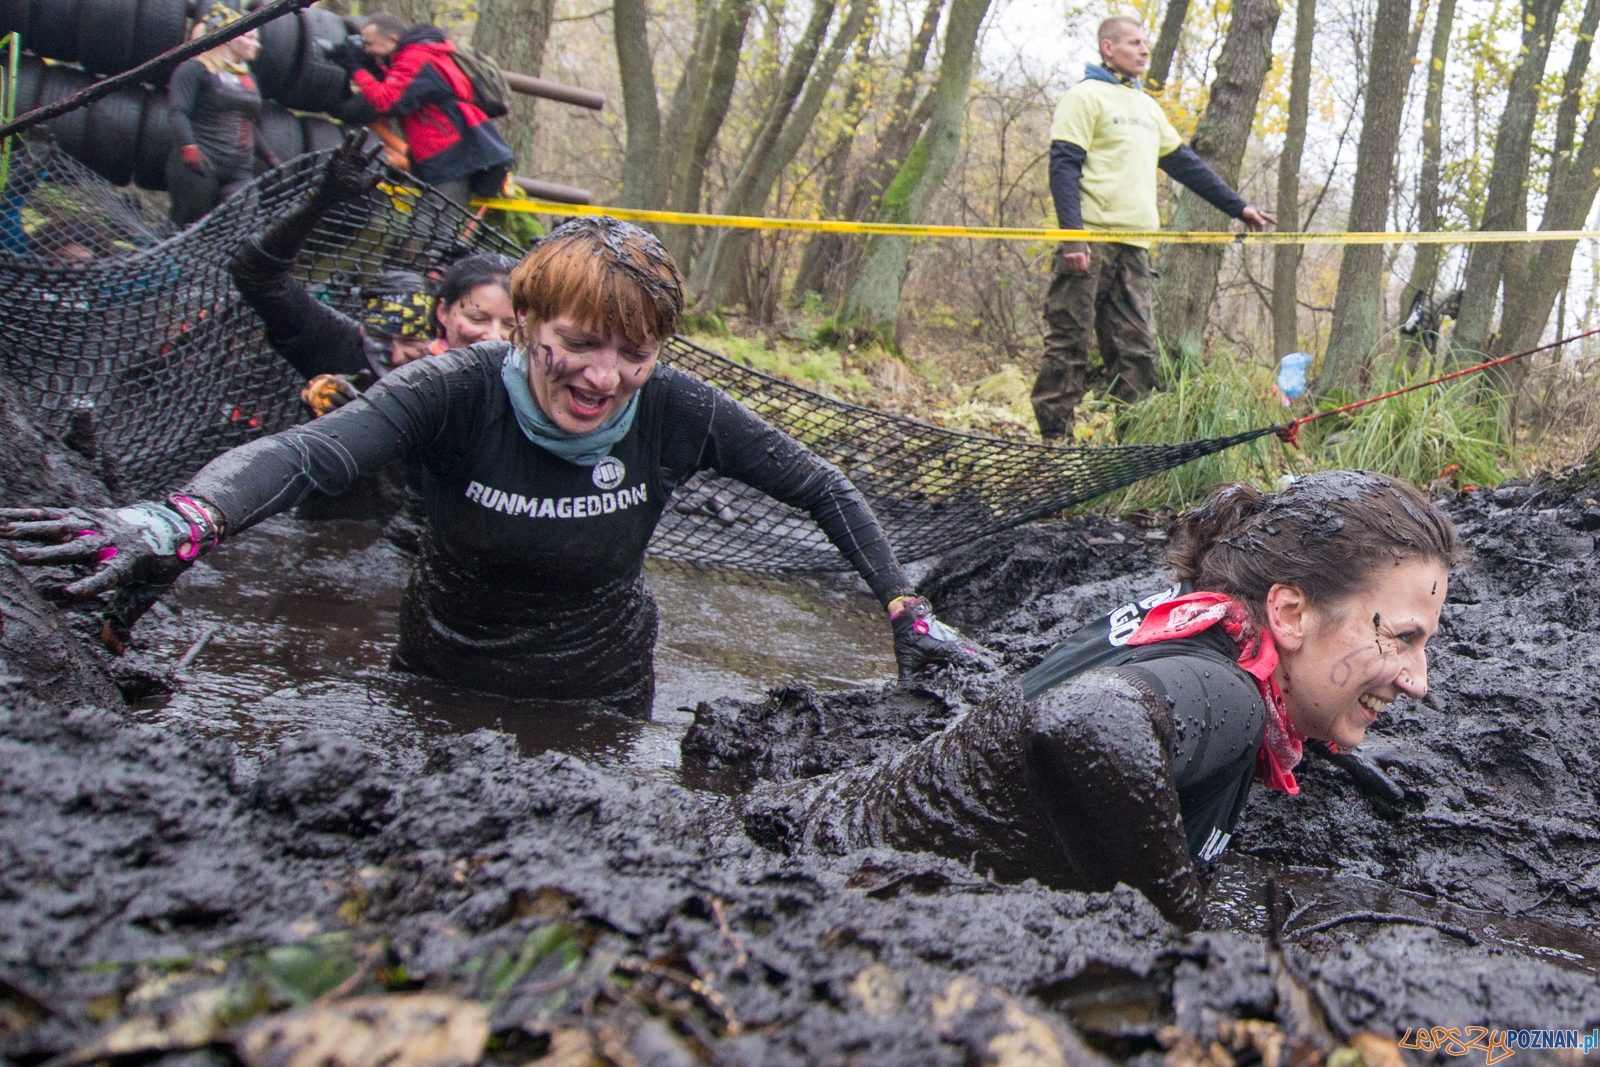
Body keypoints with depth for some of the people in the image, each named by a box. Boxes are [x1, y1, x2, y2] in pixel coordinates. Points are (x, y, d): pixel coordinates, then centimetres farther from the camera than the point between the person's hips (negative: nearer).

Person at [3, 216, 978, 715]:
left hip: (600, 695, 0)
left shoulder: (675, 413, -20)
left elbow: (819, 487, -10)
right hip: (447, 680, 0)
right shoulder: (462, 391, -24)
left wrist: (908, 611, -14)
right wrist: (183, 520, -60)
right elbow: (311, 452, -40)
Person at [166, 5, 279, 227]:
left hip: (240, 173, 6)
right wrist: (188, 147, -28)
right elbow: (177, 112, -12)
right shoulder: (195, 69, 0)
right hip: (199, 169, -6)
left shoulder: (247, 80, 24)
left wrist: (272, 160, 27)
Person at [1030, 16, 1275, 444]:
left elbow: (1185, 165, 29)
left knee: (1137, 348, 1)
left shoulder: (1147, 106, 24)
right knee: (1069, 344, -7)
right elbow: (1063, 166, -8)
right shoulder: (1086, 96, 1)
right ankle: (1052, 440, -4)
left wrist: (1238, 207, 25)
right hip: (1090, 242, -7)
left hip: (1134, 247, 7)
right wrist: (1072, 234, -20)